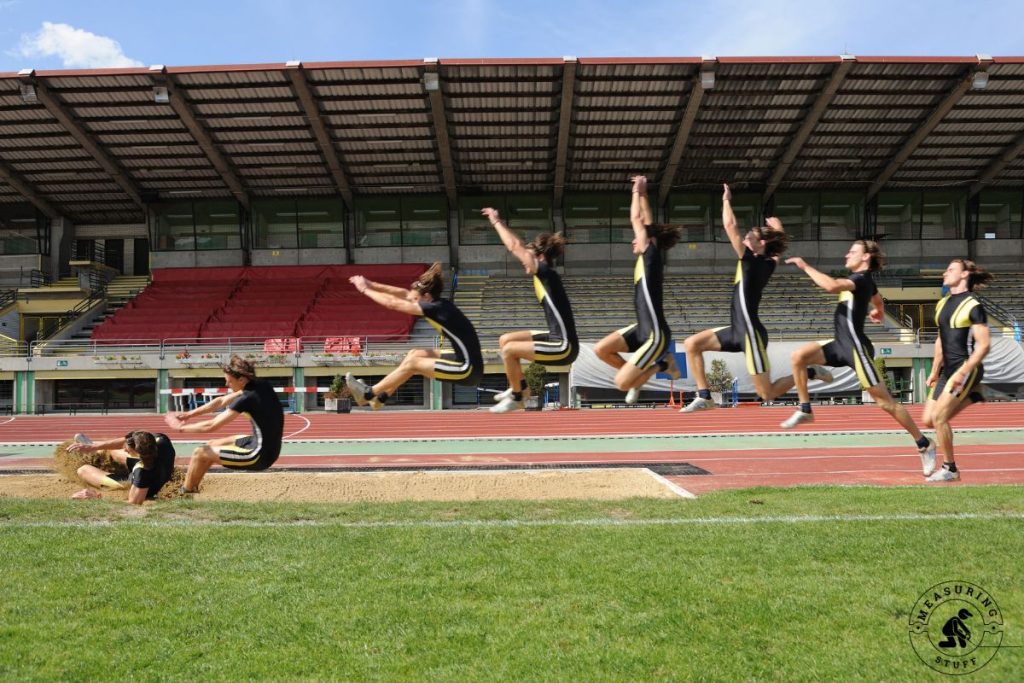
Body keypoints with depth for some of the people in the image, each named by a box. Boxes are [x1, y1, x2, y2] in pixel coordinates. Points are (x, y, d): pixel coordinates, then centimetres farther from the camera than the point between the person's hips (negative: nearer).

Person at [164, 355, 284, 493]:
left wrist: (181, 427, 1)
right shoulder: (261, 386, 2)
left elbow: (211, 426, -14)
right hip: (270, 449, 9)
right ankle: (191, 487, 33)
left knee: (200, 453, 1)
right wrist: (189, 414, 11)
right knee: (212, 444, 22)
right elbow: (221, 401, 13)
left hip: (259, 456, -9)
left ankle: (185, 494, 20)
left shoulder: (246, 399, -22)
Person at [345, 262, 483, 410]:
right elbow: (404, 294, 14)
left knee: (412, 363, -4)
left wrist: (365, 289, 2)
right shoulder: (438, 303, 6)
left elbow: (392, 303, -10)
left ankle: (368, 394, 12)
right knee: (415, 354, 13)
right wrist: (371, 285, 13)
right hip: (464, 361, 9)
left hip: (468, 370, -9)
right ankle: (380, 396, 21)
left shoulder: (437, 308, -18)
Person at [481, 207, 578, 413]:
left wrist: (496, 221, -4)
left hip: (564, 347, -10)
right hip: (556, 339, 10)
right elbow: (521, 246, 17)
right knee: (505, 339, 12)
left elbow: (514, 247, -14)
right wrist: (499, 222, 18)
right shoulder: (544, 276, 8)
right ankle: (521, 387, 23)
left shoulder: (547, 273, -15)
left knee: (509, 349, -14)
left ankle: (516, 398, 4)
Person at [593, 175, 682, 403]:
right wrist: (643, 194, 16)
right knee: (600, 349, -1)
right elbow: (648, 223, 16)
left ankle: (661, 364, 9)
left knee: (622, 383, -10)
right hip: (642, 329, 9)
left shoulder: (651, 255, -14)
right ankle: (639, 375, 15)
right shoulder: (648, 257, 7)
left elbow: (636, 219, -12)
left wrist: (637, 191, -1)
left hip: (655, 336, -9)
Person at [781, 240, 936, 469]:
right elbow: (878, 300, 38)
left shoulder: (861, 279, -15)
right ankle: (805, 411, 1)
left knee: (885, 401, -2)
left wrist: (805, 266, -25)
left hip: (856, 347, -9)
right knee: (799, 356, -6)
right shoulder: (864, 280, 15)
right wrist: (878, 312, 61)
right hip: (842, 344, 9)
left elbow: (831, 286, -36)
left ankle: (924, 444, 12)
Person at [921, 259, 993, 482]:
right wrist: (935, 371, 17)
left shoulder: (973, 306, -12)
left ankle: (950, 469, 1)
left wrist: (962, 372, -23)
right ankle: (970, 396, 23)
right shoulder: (942, 304, 12)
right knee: (929, 420, 5)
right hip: (948, 370, 8)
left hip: (966, 368, -8)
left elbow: (983, 345, -16)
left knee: (938, 417, -14)